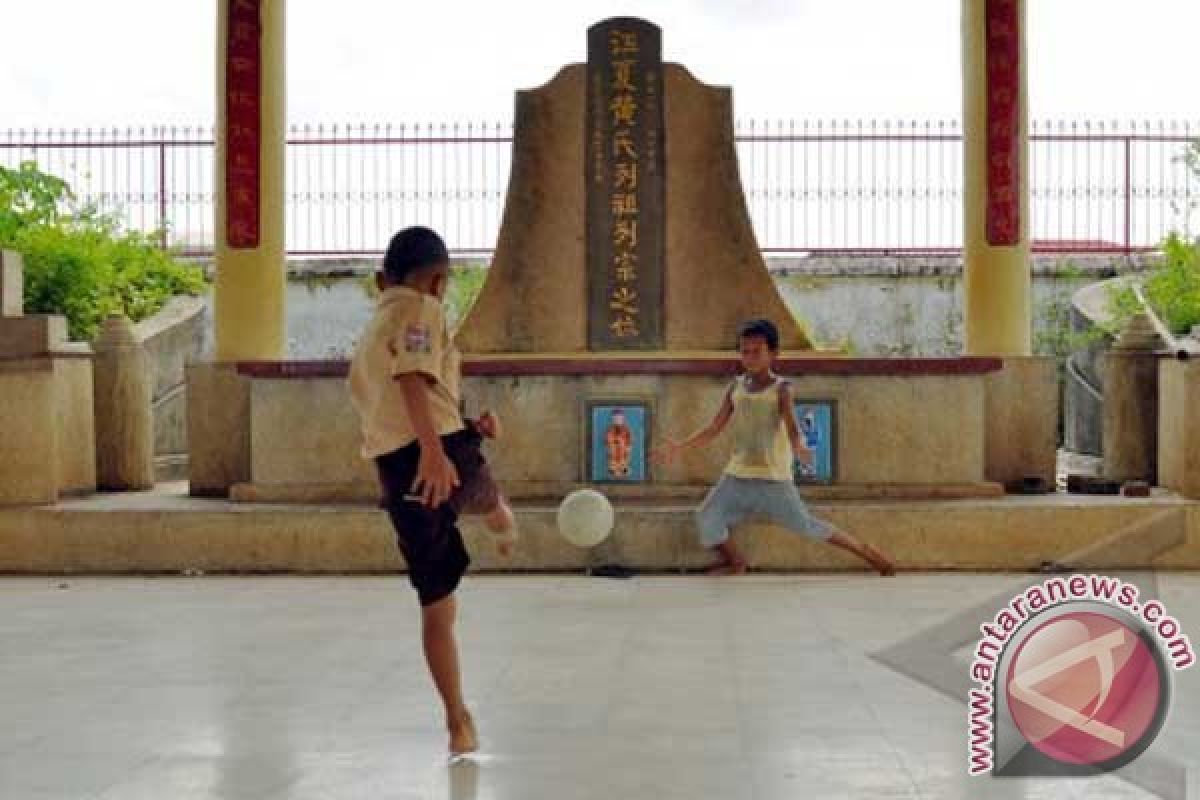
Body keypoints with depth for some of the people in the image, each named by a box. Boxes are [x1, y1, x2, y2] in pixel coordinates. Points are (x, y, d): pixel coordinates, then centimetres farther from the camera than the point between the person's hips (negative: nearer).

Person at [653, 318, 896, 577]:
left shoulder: (781, 389, -8)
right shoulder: (736, 387, 5)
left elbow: (791, 428, -21)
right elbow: (714, 429, 8)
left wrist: (799, 448, -43)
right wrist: (680, 448, -2)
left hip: (774, 479, -4)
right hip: (738, 475, 4)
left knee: (806, 525, -9)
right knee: (707, 519, -9)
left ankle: (868, 552, 5)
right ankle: (734, 563, 17)